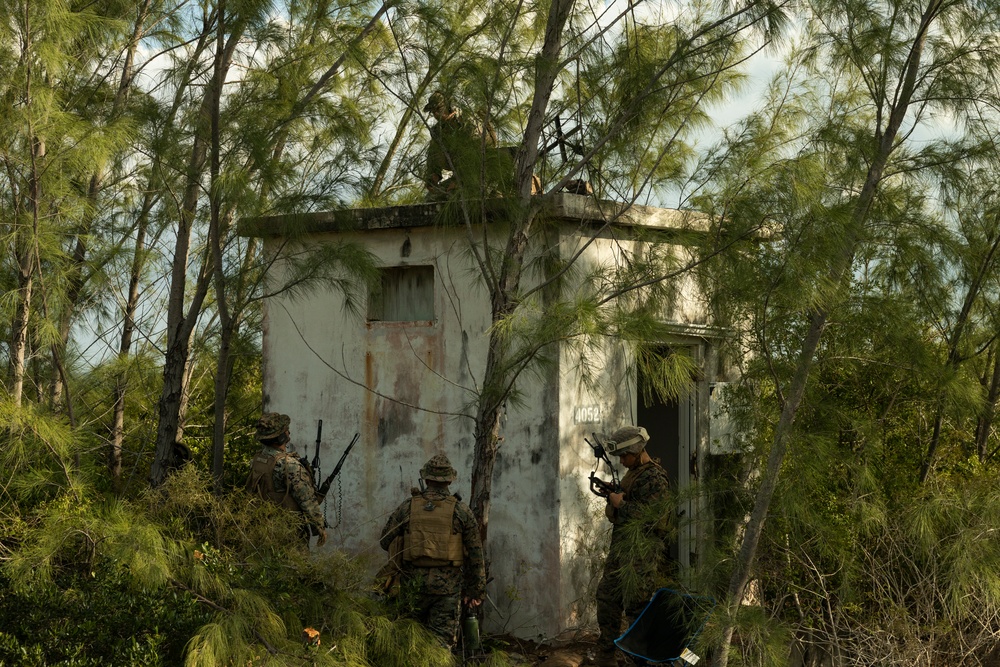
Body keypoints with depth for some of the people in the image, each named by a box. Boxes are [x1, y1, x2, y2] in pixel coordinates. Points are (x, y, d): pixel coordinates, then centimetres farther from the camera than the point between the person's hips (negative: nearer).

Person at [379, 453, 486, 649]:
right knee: (443, 640, 1)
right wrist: (476, 590, 7)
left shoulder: (408, 507, 0)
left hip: (413, 582, 1)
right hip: (447, 586, -1)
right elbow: (475, 553, 0)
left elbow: (386, 541, 6)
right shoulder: (461, 511, -2)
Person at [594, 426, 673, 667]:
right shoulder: (631, 473, 15)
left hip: (641, 552, -10)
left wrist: (620, 503, -14)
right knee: (607, 598, 13)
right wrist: (611, 497, 5)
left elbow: (649, 517, -23)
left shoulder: (655, 479, -15)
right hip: (620, 548, 10)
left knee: (636, 606, -7)